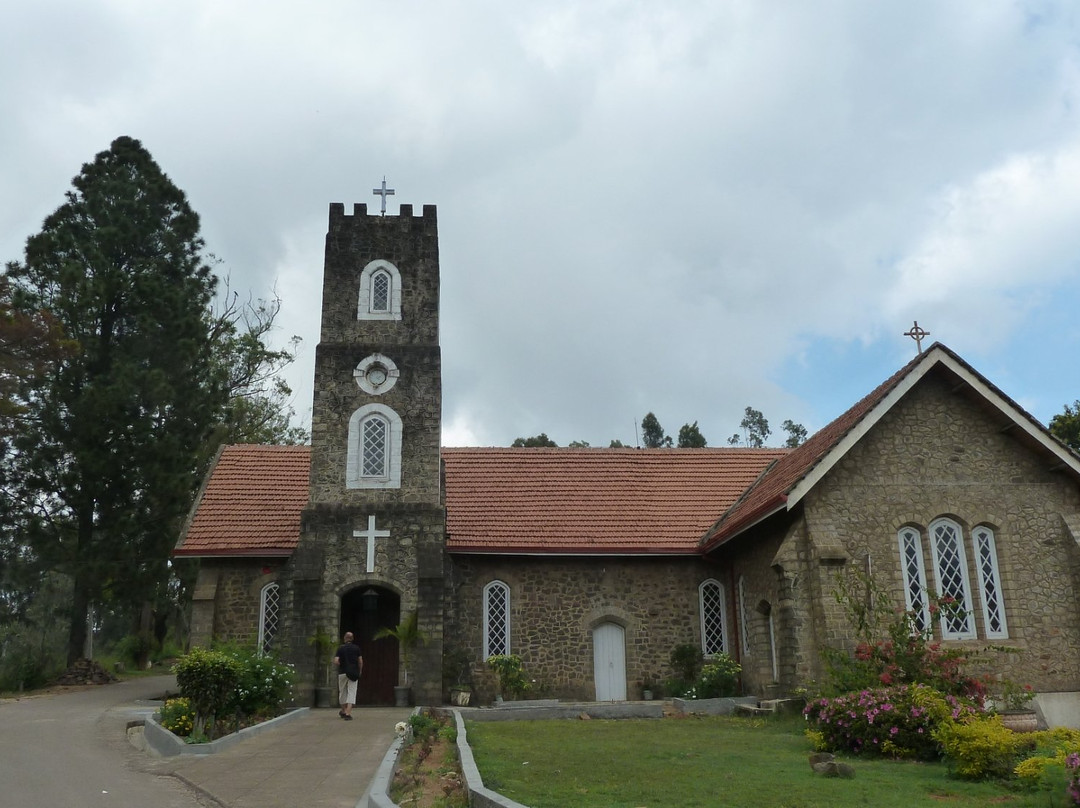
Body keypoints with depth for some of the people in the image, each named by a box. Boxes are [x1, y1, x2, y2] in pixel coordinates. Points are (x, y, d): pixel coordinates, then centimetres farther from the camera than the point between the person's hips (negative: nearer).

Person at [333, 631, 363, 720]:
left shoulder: (341, 648, -2)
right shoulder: (356, 648, 1)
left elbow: (336, 661, -11)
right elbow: (360, 661, 0)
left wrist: (342, 665, 8)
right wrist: (359, 672, 13)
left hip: (343, 673, 0)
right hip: (354, 674, 0)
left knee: (342, 692, 17)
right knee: (351, 692, -3)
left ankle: (343, 711, 30)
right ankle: (348, 713, -16)